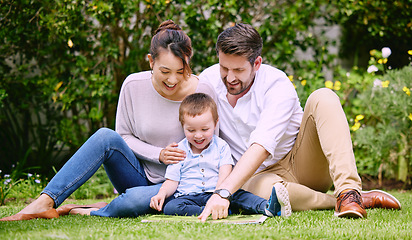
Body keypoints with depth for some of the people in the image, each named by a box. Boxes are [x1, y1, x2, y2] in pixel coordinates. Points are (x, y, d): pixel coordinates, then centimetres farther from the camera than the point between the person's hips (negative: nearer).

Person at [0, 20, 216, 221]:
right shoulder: (133, 85, -8)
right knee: (106, 137, -29)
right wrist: (158, 154, -16)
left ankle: (86, 213, -13)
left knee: (137, 199, -38)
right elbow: (124, 137, 1)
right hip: (138, 175, 2)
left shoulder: (202, 93, -12)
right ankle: (44, 203, -31)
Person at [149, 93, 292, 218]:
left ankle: (267, 207, -50)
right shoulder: (179, 151, 9)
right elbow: (172, 181, 9)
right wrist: (162, 194, -14)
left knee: (237, 195, -30)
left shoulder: (221, 147, 8)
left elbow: (224, 175, -5)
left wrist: (219, 195, -25)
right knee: (170, 208, -33)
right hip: (188, 196, 0)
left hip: (215, 194, 0)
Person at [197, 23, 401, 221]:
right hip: (262, 174, 1)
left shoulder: (277, 84, -19)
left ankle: (348, 192, -41)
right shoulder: (207, 81, -4)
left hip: (303, 162, -1)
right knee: (262, 190, -40)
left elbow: (261, 147, -34)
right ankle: (349, 201, -26)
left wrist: (224, 192, -46)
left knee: (323, 98, -28)